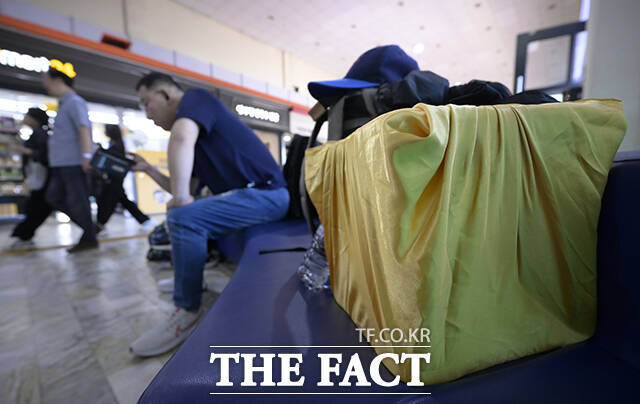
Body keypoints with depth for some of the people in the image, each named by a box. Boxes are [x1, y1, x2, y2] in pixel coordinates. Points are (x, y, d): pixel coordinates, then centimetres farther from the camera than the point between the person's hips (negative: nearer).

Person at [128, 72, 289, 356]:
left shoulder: (195, 98, -3)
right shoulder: (189, 123, 22)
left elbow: (181, 138, -28)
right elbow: (180, 189, 24)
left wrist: (180, 198, -24)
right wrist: (148, 170, 16)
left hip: (265, 192, -10)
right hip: (243, 194, 10)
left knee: (184, 218, -24)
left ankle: (188, 313, -5)